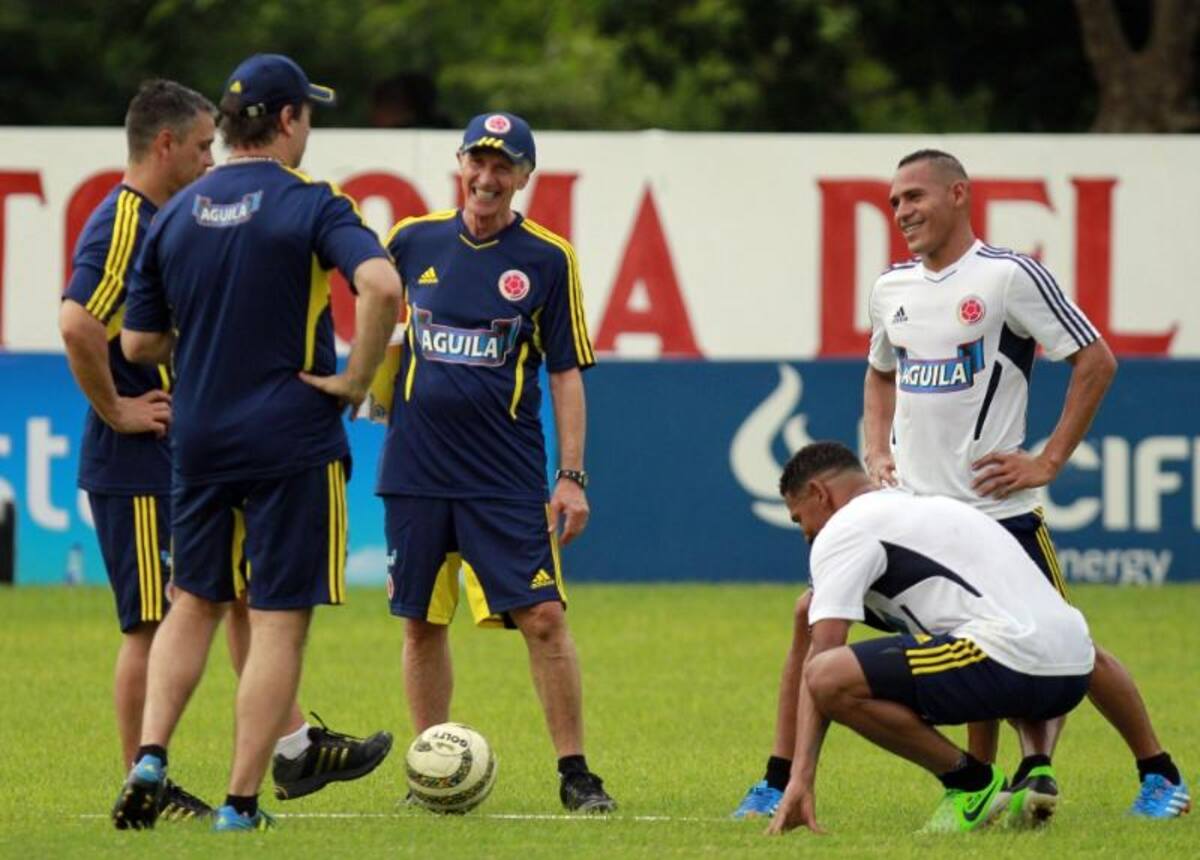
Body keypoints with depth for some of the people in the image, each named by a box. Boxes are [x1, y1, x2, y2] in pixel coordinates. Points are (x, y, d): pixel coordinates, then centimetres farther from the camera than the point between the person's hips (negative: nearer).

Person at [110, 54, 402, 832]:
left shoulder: (177, 213, 6)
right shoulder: (310, 204, -9)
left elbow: (139, 342, 9)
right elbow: (381, 285, -27)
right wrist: (357, 379, -15)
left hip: (200, 440, 5)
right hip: (294, 441, -5)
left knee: (194, 602, 19)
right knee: (281, 621, 1)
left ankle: (150, 757, 2)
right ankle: (242, 802, 0)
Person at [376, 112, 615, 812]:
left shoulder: (547, 259, -1)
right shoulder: (415, 241, 4)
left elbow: (566, 373, 0)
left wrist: (572, 475, -4)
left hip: (508, 477, -2)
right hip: (417, 470, 2)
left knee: (544, 617, -9)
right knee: (422, 623, 7)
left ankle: (575, 774, -1)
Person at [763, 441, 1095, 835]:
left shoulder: (842, 528, 5)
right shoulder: (935, 507, 32)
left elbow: (820, 659, -4)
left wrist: (801, 778, -8)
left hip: (1008, 663, -9)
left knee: (830, 679, -16)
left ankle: (970, 783, -2)